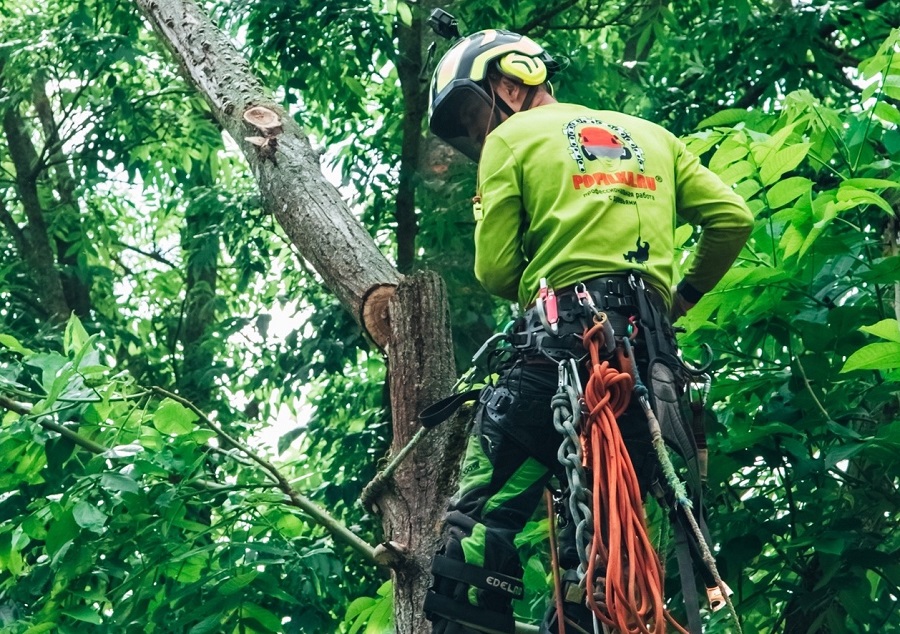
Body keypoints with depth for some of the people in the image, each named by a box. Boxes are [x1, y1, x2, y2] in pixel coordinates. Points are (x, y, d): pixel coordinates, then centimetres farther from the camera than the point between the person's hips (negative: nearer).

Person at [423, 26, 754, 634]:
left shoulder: (511, 139, 9)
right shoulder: (651, 134, 23)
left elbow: (494, 270, 1)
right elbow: (734, 218, 13)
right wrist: (683, 294, 26)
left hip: (562, 335, -5)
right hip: (652, 351, 5)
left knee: (482, 520, -4)